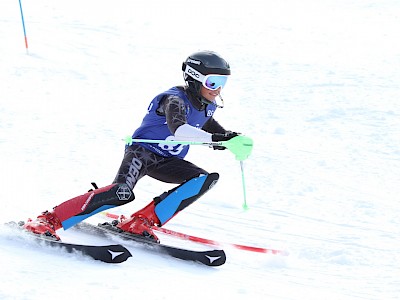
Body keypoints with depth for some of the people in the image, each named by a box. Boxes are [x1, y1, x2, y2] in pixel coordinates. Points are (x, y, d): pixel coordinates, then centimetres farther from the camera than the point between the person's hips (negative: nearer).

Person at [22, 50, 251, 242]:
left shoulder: (207, 107, 7)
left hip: (168, 163, 8)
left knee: (206, 179, -14)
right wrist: (215, 138, -48)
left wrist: (229, 139, 13)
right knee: (123, 193, -33)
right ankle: (47, 220, -27)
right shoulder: (175, 99, -19)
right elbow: (178, 129, -40)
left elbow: (209, 125, 32)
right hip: (143, 151, -8)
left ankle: (140, 222, -19)